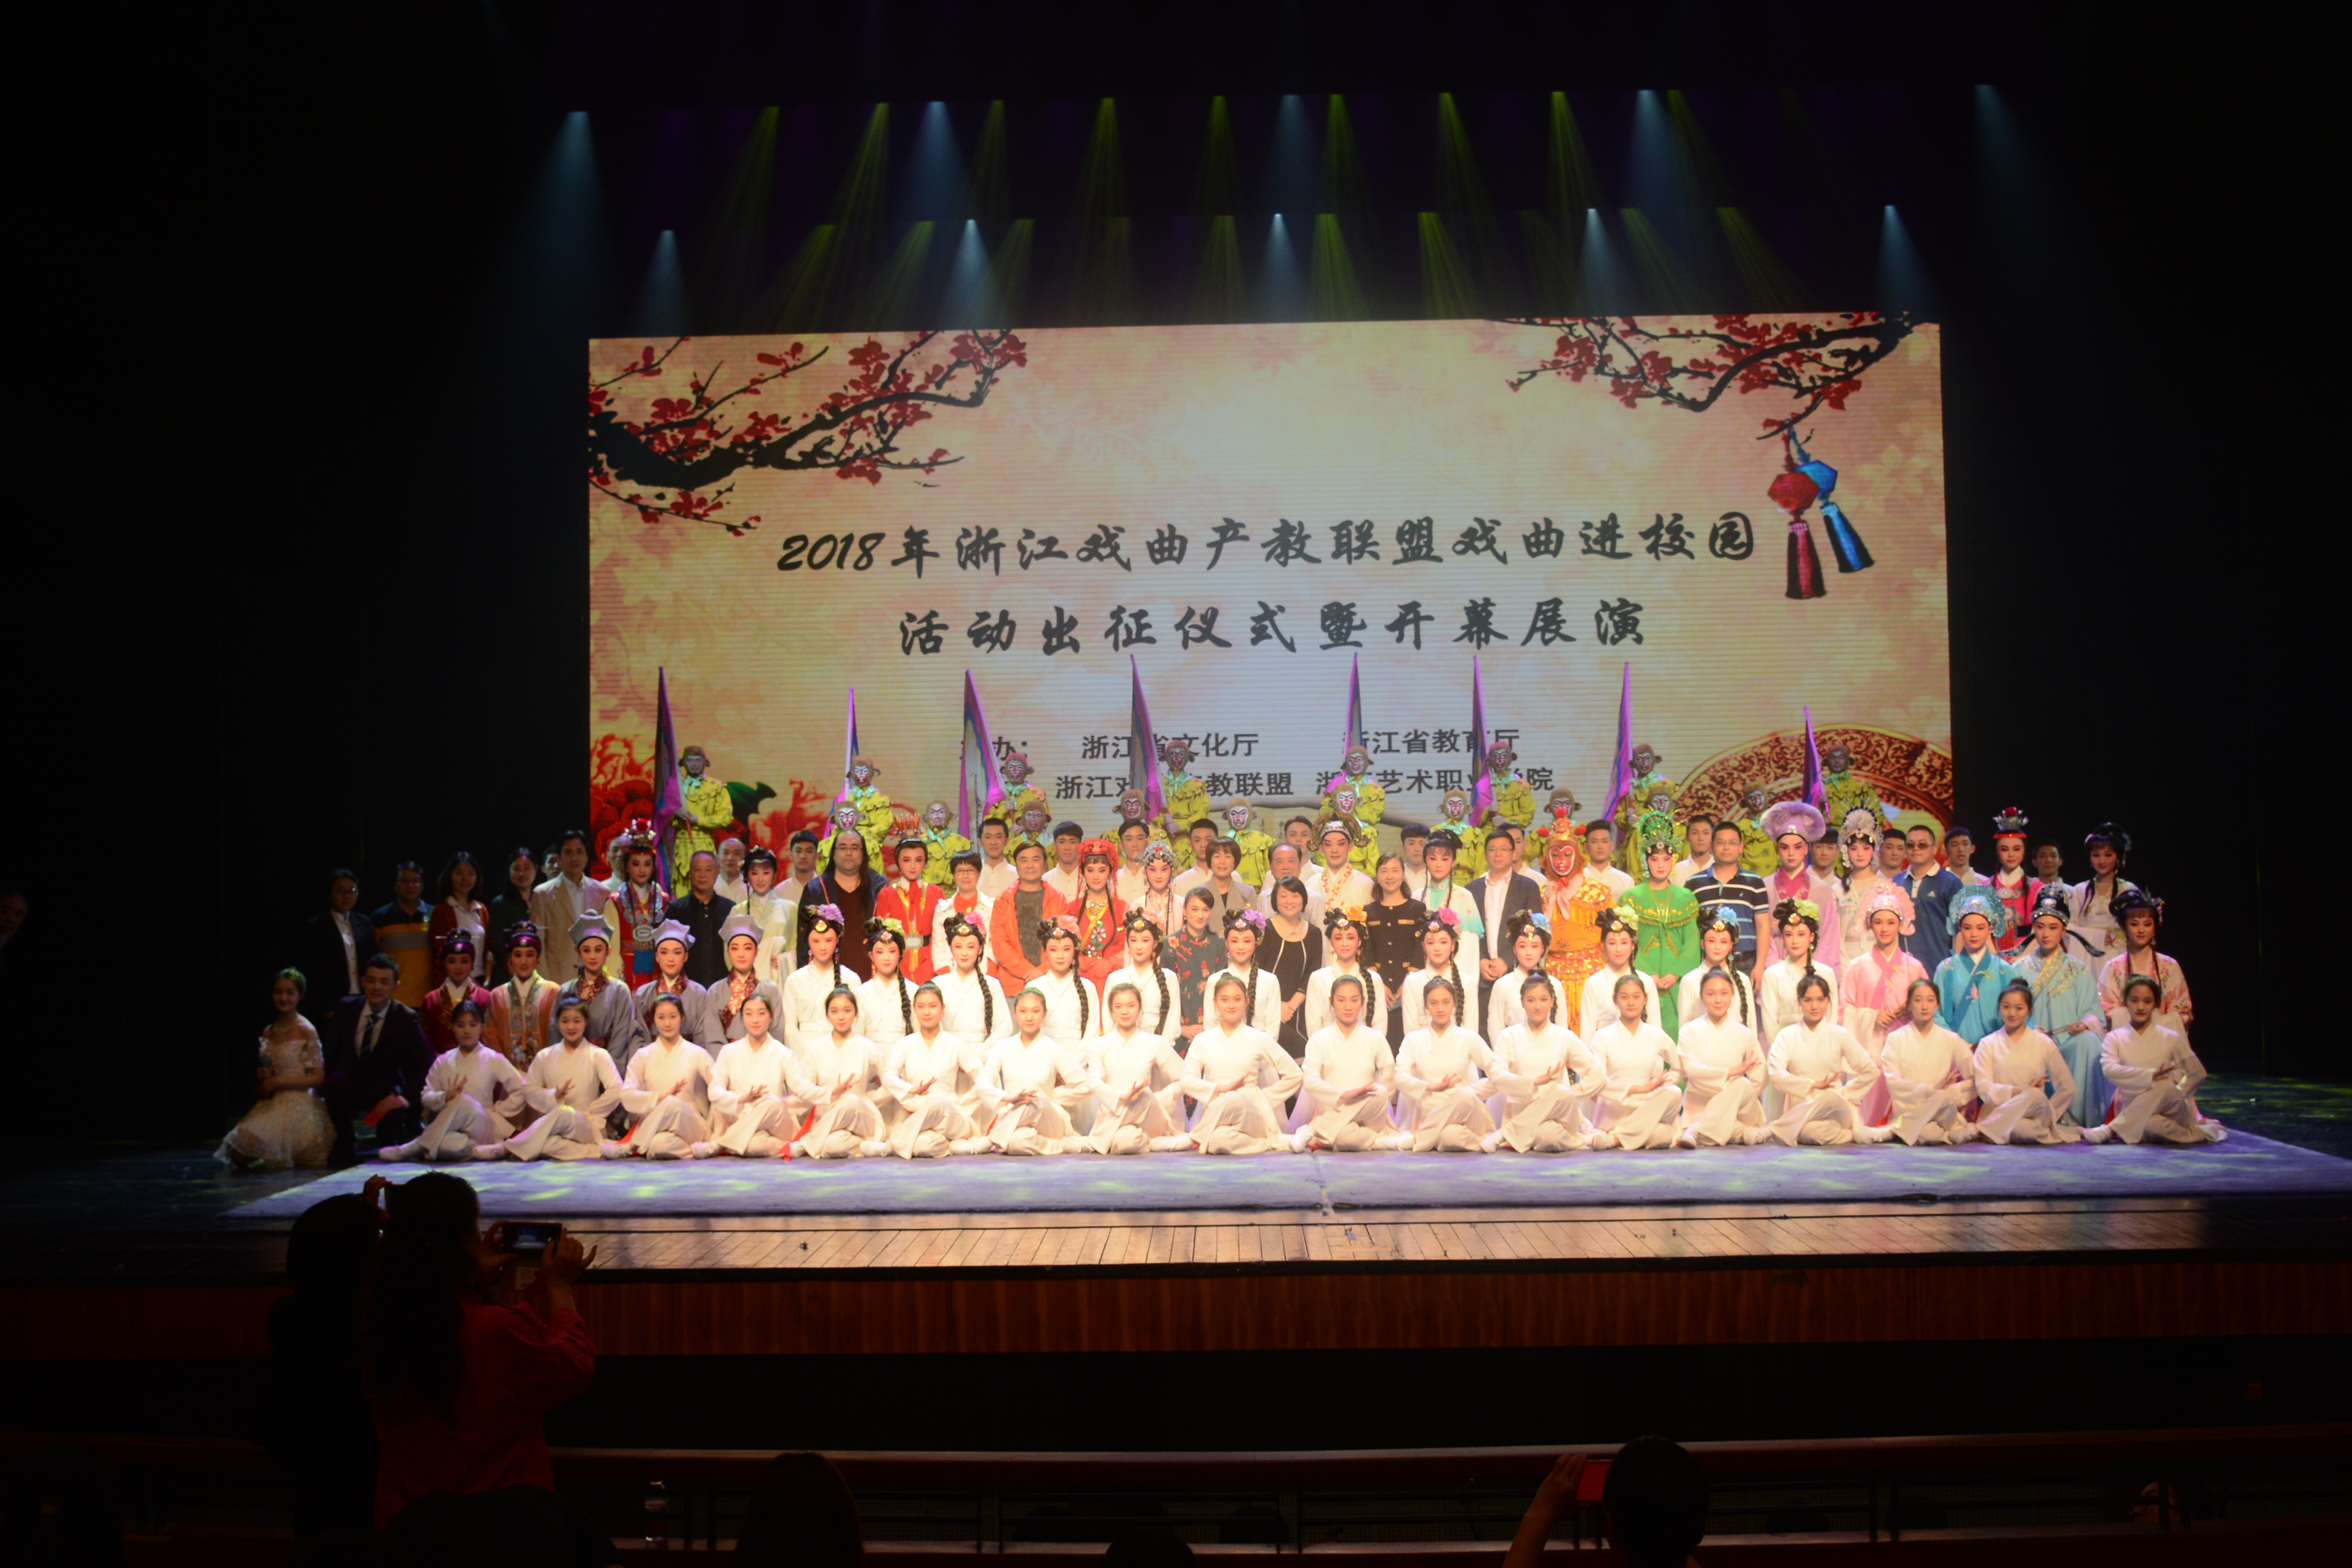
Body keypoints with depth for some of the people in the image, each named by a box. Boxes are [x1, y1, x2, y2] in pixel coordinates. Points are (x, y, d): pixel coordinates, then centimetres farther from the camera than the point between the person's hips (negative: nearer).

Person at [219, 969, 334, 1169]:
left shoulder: (306, 1031, -6)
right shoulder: (268, 1033, 13)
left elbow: (318, 1078, -9)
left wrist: (279, 1081, -14)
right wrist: (262, 1077, -2)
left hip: (297, 1106, -6)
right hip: (271, 1105, 6)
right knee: (237, 1157, -13)